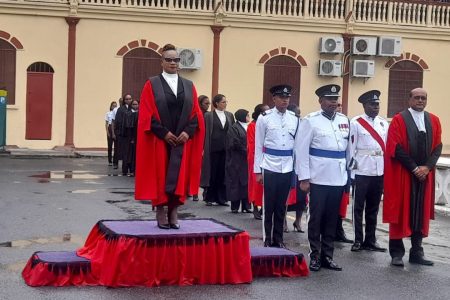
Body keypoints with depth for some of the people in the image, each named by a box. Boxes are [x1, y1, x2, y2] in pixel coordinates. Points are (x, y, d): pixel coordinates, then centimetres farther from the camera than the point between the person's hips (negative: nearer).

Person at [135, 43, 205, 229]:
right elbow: (147, 114, -6)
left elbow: (196, 113, 6)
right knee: (160, 176, 1)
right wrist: (164, 133, -14)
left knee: (179, 177, 3)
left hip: (183, 139, 3)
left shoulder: (189, 86, 10)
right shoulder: (152, 85, 1)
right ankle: (161, 213, 9)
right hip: (159, 140, -3)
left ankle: (173, 212, 11)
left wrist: (188, 132, -10)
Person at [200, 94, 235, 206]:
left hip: (226, 148, 3)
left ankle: (221, 198, 12)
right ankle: (210, 198, 12)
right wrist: (203, 148, -8)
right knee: (212, 173, 3)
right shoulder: (208, 115, -1)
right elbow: (205, 132, -3)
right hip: (213, 148, -3)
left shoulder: (230, 115, 10)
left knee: (223, 173, 5)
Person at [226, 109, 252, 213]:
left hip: (247, 160, 6)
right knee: (236, 183, -1)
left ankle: (246, 205, 9)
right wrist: (245, 151, -11)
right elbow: (234, 144, -13)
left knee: (246, 182, 5)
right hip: (237, 161, -6)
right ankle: (235, 206, 5)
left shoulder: (248, 127, 15)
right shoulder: (234, 128, -5)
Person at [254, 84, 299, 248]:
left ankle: (278, 239, 21)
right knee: (269, 206, 5)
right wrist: (257, 170, -4)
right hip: (270, 167, -3)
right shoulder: (264, 117, -3)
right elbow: (258, 146, -1)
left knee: (281, 206, 11)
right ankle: (268, 240, 15)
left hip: (288, 168, 3)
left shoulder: (294, 118, 6)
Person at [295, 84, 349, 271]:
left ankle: (327, 256, 19)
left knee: (332, 219, 10)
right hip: (318, 178, -4)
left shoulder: (344, 120, 10)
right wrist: (303, 178, -10)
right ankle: (315, 256, 13)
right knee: (316, 218, 3)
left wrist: (349, 175, 9)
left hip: (339, 179, 4)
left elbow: (349, 148, 13)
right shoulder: (311, 120, -4)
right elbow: (301, 150, -6)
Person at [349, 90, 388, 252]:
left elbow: (387, 146, 12)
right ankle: (358, 240, 10)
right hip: (362, 171, -4)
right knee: (358, 207, 3)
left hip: (379, 171, 5)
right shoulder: (356, 122, -3)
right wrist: (352, 167, -6)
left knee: (373, 207, 11)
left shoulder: (384, 123, 11)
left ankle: (370, 240, 19)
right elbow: (351, 146, -4)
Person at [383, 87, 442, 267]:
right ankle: (397, 253, 7)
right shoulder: (399, 120, -3)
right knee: (400, 213, 0)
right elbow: (396, 148, -10)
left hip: (425, 174, 4)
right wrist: (414, 168, -13)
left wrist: (427, 167, -9)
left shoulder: (434, 121, 10)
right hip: (402, 175, -4)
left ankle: (416, 253, 14)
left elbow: (437, 147, 6)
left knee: (421, 213, 7)